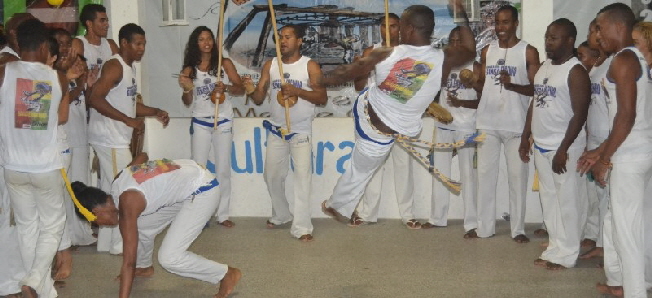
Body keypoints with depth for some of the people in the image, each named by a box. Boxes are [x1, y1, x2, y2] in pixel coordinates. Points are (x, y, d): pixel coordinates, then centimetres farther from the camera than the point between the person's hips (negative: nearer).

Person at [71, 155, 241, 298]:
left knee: (169, 258, -13)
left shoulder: (127, 204, -22)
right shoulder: (118, 181, 1)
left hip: (203, 190, -10)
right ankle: (144, 267, 42)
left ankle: (227, 275, 2)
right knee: (142, 226, 15)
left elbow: (128, 262, -24)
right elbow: (142, 156, 22)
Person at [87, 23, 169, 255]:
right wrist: (129, 120, -25)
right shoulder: (114, 66, -14)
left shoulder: (129, 67, 16)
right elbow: (96, 99, -24)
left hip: (116, 138, 10)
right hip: (110, 138, -10)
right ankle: (121, 244, 3)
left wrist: (155, 112, 11)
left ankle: (107, 242, 22)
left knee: (110, 190, 14)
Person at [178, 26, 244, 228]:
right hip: (200, 123, 1)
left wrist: (226, 87, -25)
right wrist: (187, 88, -19)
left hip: (223, 122, 0)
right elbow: (187, 102, 2)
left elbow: (241, 89, -5)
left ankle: (222, 214, 10)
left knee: (223, 170, 3)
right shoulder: (190, 70, 2)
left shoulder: (225, 64, -1)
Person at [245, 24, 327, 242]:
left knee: (302, 177, -11)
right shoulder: (270, 65, 3)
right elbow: (259, 98, 1)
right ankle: (281, 215, 33)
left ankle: (301, 227, -10)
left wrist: (296, 91, -24)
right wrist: (251, 90, -21)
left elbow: (322, 98, -11)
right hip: (276, 130, 4)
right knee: (272, 176, 11)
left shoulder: (310, 66, -7)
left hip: (301, 131, -4)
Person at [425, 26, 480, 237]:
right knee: (439, 171, 11)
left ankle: (471, 224, -3)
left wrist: (462, 103, -20)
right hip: (443, 126, 5)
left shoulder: (474, 68, -3)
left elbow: (483, 100, -7)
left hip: (466, 127, -5)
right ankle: (438, 217, 22)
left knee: (468, 174, -6)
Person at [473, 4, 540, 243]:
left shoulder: (528, 52, -2)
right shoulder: (487, 51, 10)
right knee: (485, 174, 6)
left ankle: (518, 229, 11)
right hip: (487, 122, 4)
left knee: (517, 176, 2)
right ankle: (484, 227, 13)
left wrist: (512, 85, -22)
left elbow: (536, 88, -6)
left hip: (516, 124, -4)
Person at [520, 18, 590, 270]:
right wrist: (525, 138, 15)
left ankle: (567, 254, 9)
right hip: (541, 146, 8)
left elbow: (580, 114, -17)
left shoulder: (576, 72, -13)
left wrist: (563, 149, -20)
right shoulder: (544, 67, 11)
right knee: (549, 199, 13)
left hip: (564, 148, -8)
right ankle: (555, 248, 22)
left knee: (568, 201, 1)